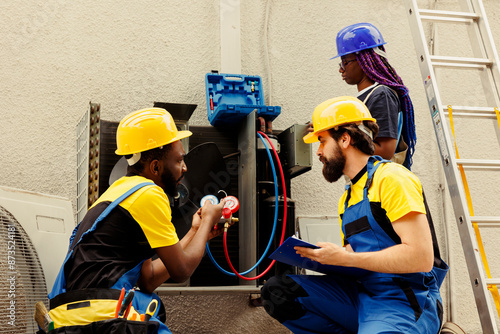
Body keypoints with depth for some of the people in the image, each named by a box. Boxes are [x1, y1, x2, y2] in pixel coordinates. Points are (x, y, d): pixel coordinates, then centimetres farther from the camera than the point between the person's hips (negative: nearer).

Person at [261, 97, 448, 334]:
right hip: (361, 297, 9)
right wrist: (320, 256, 0)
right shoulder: (347, 198, 19)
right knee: (277, 291, -6)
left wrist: (344, 258, -17)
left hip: (404, 303, -9)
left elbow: (421, 257, -19)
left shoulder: (391, 179, -9)